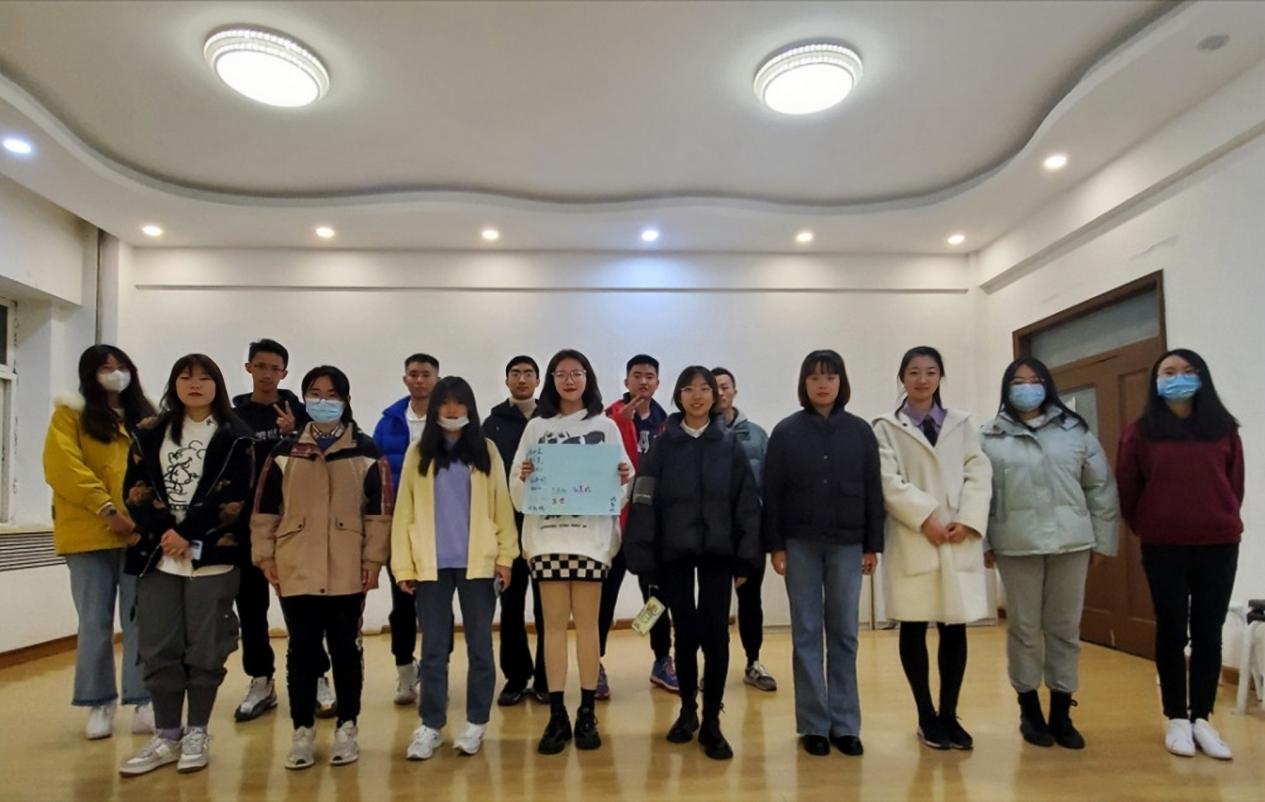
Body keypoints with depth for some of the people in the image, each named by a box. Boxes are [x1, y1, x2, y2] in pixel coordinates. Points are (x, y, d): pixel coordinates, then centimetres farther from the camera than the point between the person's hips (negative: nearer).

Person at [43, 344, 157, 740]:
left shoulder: (145, 418, 17)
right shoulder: (71, 414, 6)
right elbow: (61, 465, -7)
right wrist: (105, 508, -15)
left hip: (142, 532, 2)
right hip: (90, 533, -2)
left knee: (139, 620, 3)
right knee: (95, 622, 5)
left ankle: (144, 701, 9)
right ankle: (99, 704, 16)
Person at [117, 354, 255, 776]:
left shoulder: (235, 437, 2)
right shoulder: (150, 433, 12)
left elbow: (233, 497, -7)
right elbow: (135, 488, 4)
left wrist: (187, 533, -15)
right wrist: (164, 531, -11)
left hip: (213, 555, -3)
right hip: (157, 554, 3)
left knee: (205, 649, 2)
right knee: (159, 649, 5)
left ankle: (197, 734, 16)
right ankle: (166, 736, 18)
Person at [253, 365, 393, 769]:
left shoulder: (366, 451, 1)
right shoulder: (285, 451, 7)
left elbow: (379, 511, -1)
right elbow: (265, 509, 8)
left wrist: (373, 559, -5)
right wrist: (265, 556, 2)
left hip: (347, 571, -1)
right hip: (296, 569, 2)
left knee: (345, 648, 8)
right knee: (302, 650, 8)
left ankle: (347, 729, 20)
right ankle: (302, 731, 21)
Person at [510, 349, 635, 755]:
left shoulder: (605, 426, 7)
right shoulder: (536, 428, 8)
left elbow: (622, 484, 8)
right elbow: (517, 491, 6)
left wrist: (626, 478, -14)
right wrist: (524, 478, -15)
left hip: (591, 535, 0)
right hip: (547, 535, 1)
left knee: (587, 623, 3)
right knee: (554, 624, 3)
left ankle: (587, 714, 13)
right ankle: (557, 716, 11)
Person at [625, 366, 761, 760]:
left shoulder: (731, 446, 3)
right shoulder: (662, 446, 1)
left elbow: (747, 503, 2)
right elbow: (645, 504, -2)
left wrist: (746, 558, -2)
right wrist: (645, 559, -6)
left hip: (717, 551, 0)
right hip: (674, 552, 0)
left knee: (715, 634, -3)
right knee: (687, 632, 6)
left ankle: (712, 721, 11)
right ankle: (688, 710, 27)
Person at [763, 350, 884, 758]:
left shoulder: (860, 431, 3)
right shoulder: (786, 432, 0)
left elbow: (873, 491, 5)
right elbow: (772, 493, -1)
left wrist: (873, 545, 2)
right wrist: (775, 546, -5)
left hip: (847, 544, 1)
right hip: (800, 544, -1)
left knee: (844, 633, 8)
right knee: (807, 633, 5)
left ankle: (845, 724, 18)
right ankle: (814, 724, 14)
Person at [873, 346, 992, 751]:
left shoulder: (962, 424, 14)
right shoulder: (886, 428, 5)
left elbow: (980, 474, 5)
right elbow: (889, 482, -6)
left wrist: (968, 521, -9)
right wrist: (926, 518, -16)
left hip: (960, 540, 3)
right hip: (912, 540, -2)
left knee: (955, 629, 5)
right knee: (914, 629, 3)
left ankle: (949, 715, 19)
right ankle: (927, 717, 16)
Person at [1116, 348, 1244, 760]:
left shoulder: (1223, 429, 5)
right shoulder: (1141, 432, -1)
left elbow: (1235, 484, 11)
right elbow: (1126, 489, 3)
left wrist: (1223, 522, 9)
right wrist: (1146, 529, 7)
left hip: (1219, 545, 2)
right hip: (1164, 547, -2)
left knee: (1209, 631, 7)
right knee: (1172, 631, 6)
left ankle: (1202, 718, 18)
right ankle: (1176, 718, 16)